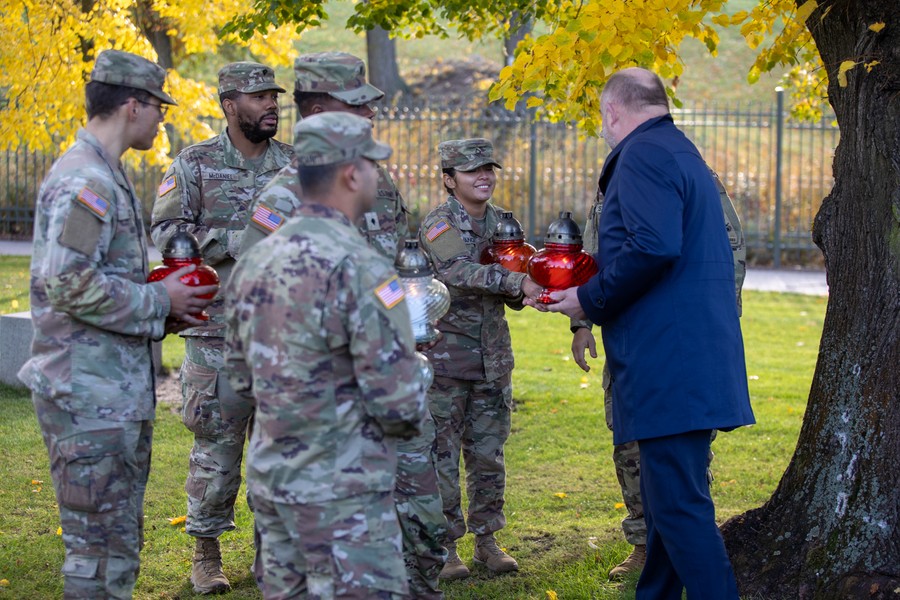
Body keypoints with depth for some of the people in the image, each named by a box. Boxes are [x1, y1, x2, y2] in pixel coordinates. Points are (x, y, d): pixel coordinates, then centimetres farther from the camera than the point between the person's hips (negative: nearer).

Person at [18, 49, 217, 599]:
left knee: (120, 542, 17)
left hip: (119, 392, 10)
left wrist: (162, 307, 9)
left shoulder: (106, 176, 17)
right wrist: (159, 302, -15)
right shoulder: (84, 182, -17)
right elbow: (69, 284, -25)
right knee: (103, 550, -5)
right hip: (90, 395, -10)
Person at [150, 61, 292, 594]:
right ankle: (207, 551, 12)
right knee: (217, 441, 0)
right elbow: (166, 232, -6)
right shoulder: (195, 164, 1)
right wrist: (230, 243, -17)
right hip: (218, 327, -3)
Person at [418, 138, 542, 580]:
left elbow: (512, 296, 12)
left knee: (488, 452, 10)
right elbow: (459, 271, -28)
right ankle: (446, 546, 7)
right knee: (443, 452, 0)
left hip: (492, 356, 5)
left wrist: (521, 292, -11)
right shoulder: (438, 224, -9)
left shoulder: (501, 222, 8)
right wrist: (516, 282, -37)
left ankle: (486, 539, 20)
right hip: (445, 355, -5)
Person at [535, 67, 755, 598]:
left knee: (680, 505, -10)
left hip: (669, 366, -11)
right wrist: (593, 291, 24)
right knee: (669, 499, 18)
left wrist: (591, 300, -12)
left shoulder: (643, 155, -10)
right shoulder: (682, 152, 22)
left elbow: (653, 247, -24)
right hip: (691, 367, 11)